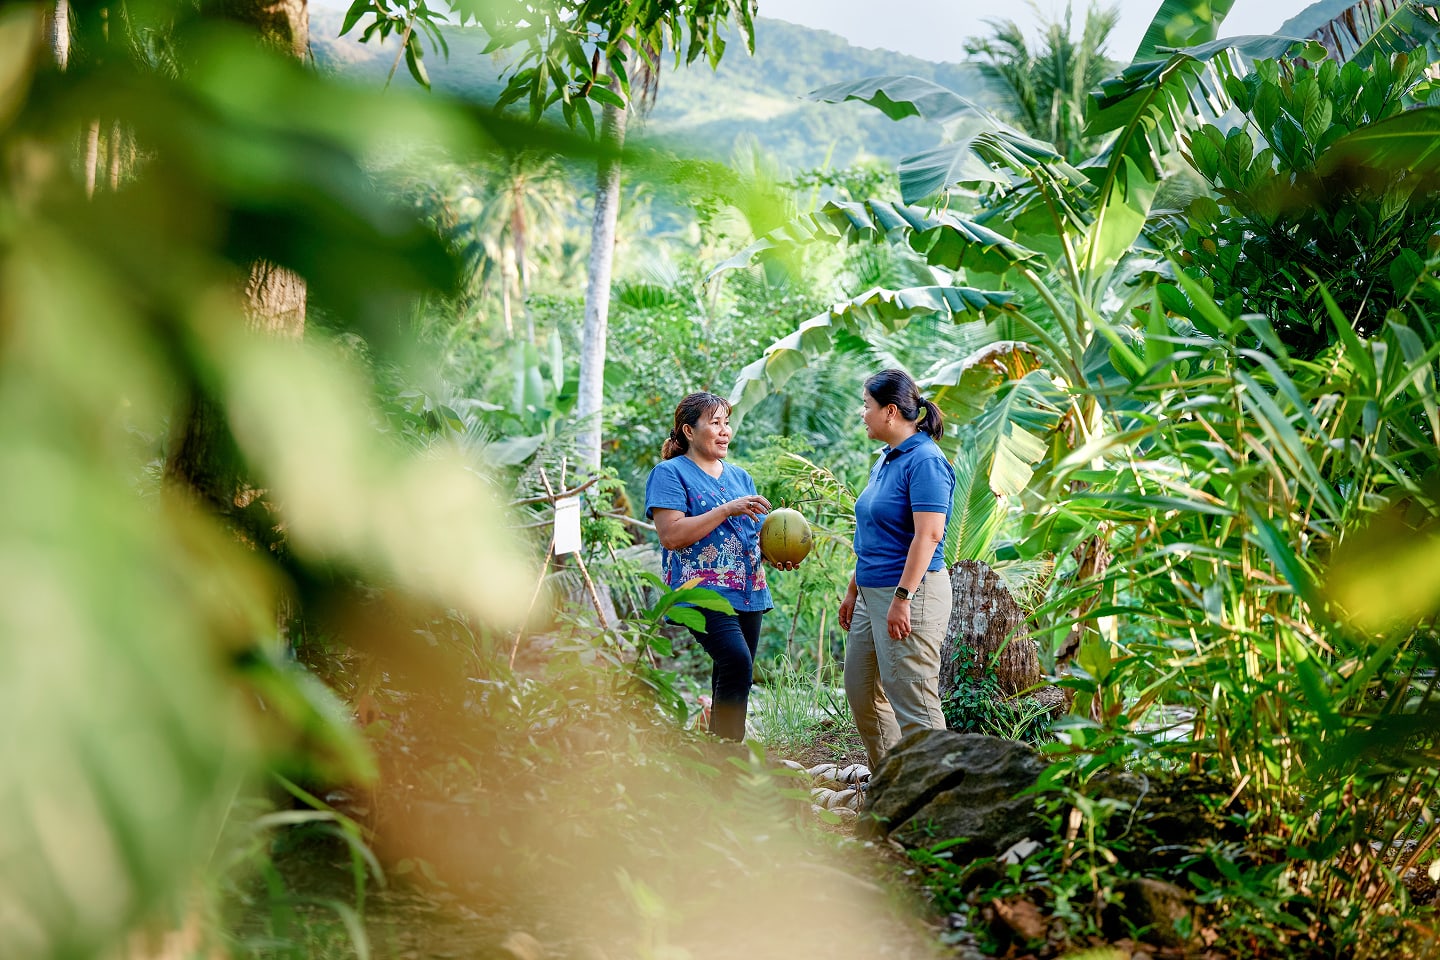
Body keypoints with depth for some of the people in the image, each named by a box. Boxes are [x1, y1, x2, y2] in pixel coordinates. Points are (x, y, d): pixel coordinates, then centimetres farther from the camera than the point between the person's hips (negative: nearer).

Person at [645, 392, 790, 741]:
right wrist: (727, 510, -17)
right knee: (737, 663, -25)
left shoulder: (739, 476, 21)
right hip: (704, 591, -7)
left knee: (734, 680, 5)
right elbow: (671, 535, -13)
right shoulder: (670, 473, -1)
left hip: (748, 592, 8)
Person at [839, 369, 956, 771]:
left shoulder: (925, 461, -15)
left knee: (912, 700, -8)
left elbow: (929, 534, -23)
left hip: (910, 592, -10)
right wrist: (853, 591, 21)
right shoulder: (884, 460, 14)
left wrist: (902, 598, -26)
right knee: (861, 692, 15)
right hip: (872, 594, 11)